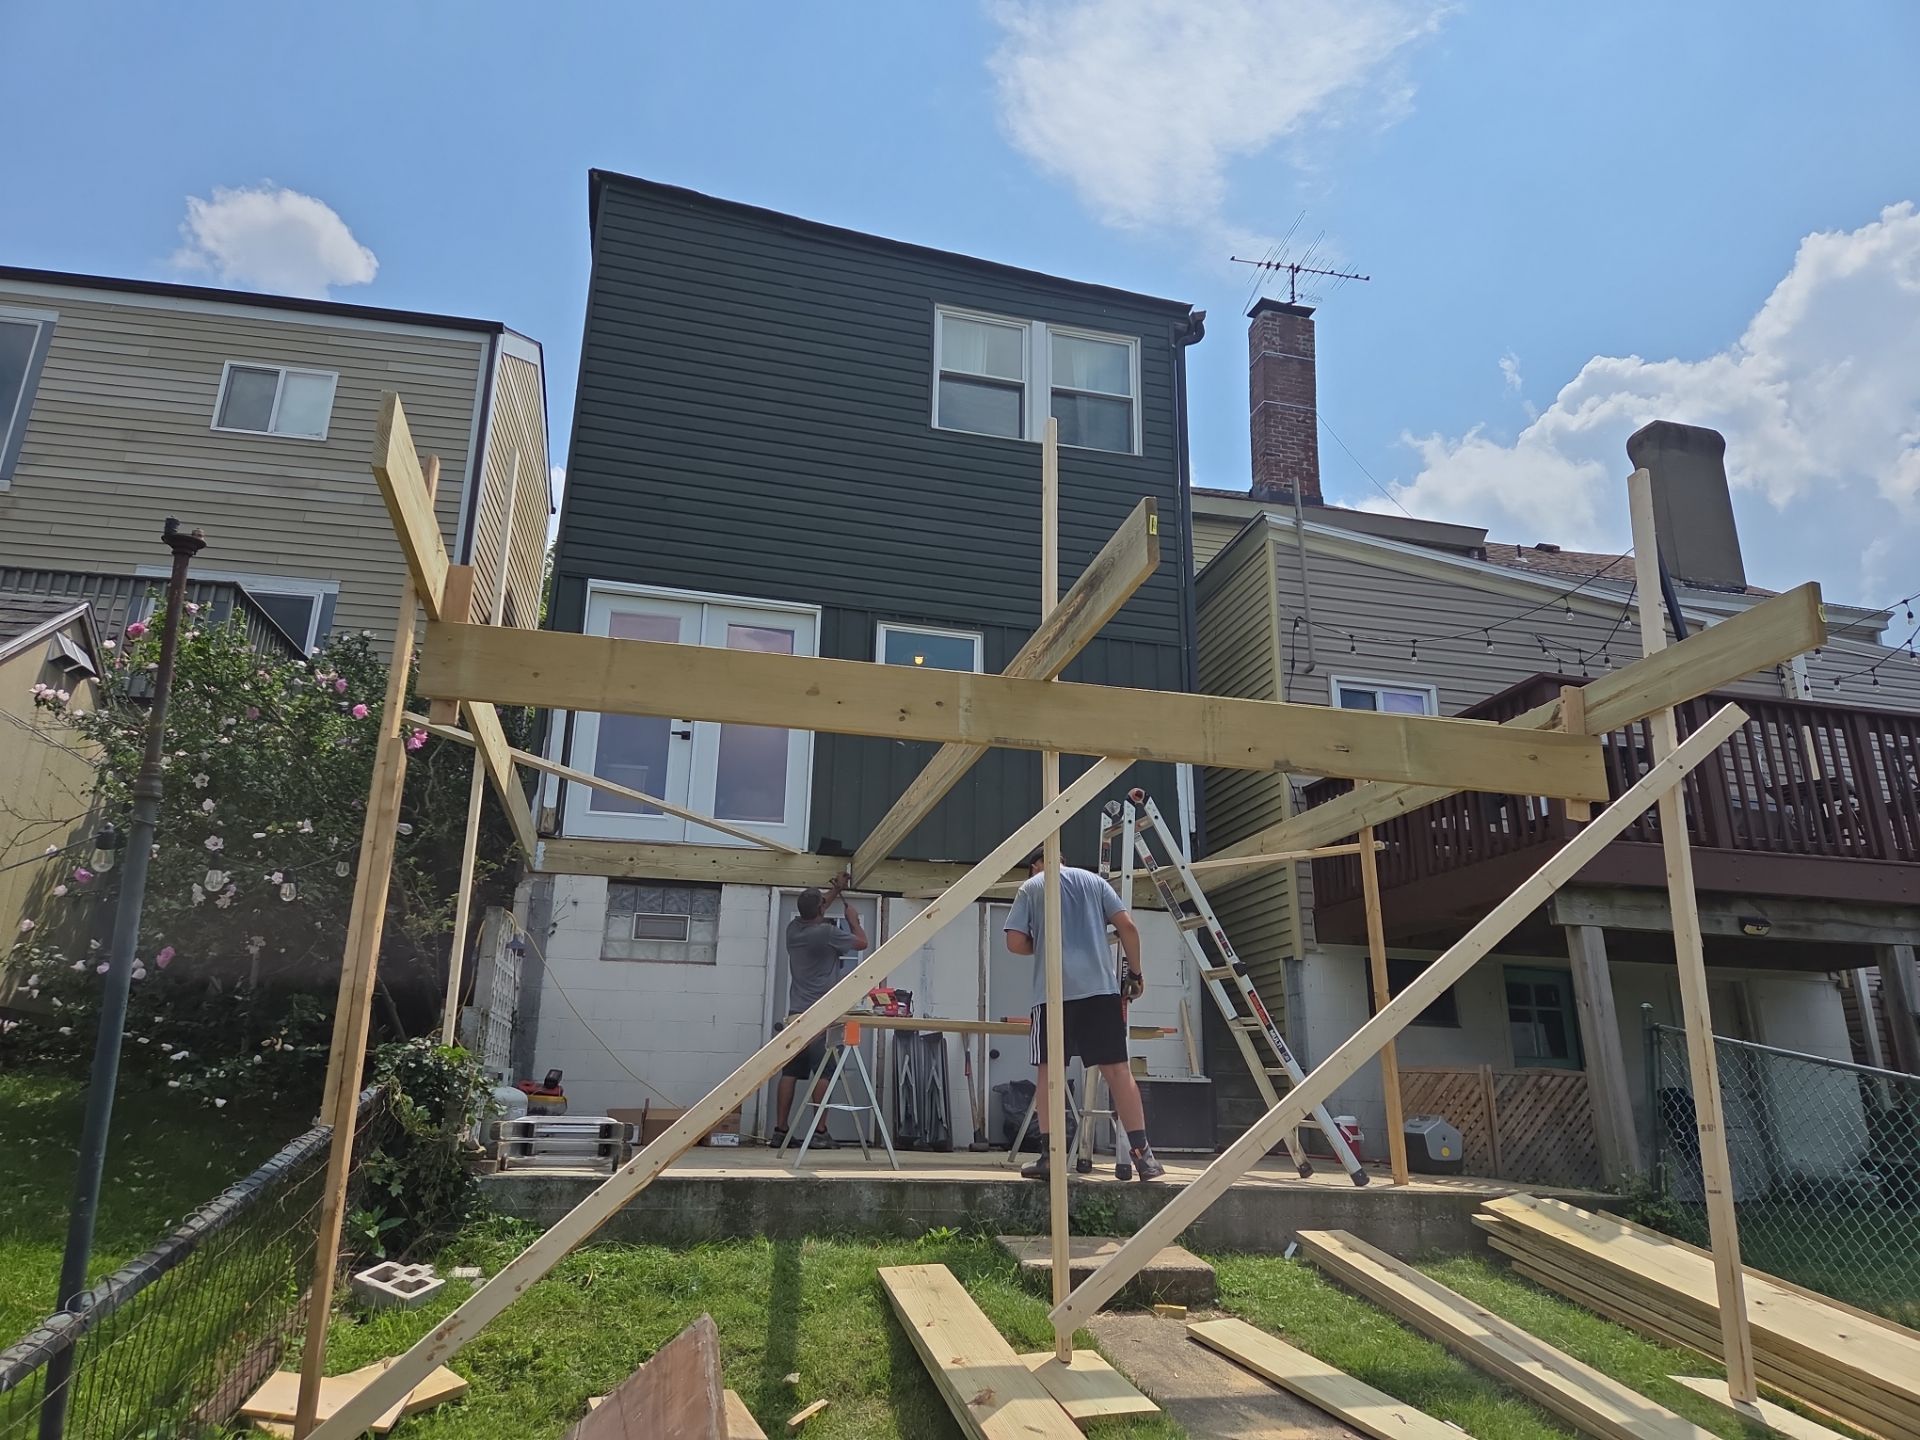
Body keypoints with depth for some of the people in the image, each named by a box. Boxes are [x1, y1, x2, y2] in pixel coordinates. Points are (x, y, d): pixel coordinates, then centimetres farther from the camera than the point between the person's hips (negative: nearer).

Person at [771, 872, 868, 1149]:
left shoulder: (793, 928, 8)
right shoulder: (828, 932, -10)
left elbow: (812, 910, 30)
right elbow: (862, 943, 4)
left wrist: (836, 889, 37)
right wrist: (853, 919, 20)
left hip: (796, 1014, 6)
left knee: (789, 1073, 5)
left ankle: (781, 1130, 7)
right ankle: (820, 1132, -3)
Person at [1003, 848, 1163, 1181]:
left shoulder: (1030, 887, 10)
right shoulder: (1093, 880, 16)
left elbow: (1015, 942, 1)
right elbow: (1127, 926, 7)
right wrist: (1135, 972, 15)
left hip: (1052, 990, -2)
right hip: (1100, 986, 2)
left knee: (1048, 1070, 5)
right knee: (1118, 1069, 1)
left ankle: (1049, 1155, 3)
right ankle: (1142, 1154, -1)